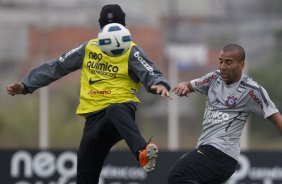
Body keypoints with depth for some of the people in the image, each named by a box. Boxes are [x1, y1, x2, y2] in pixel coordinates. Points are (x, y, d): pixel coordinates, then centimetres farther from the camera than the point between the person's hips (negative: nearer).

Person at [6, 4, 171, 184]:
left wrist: (159, 84, -41)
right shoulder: (89, 48, 13)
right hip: (95, 116, 5)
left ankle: (143, 152, -65)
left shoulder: (131, 52, -1)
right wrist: (26, 85, 13)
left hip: (121, 107, -5)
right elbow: (56, 67, 16)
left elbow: (150, 73, -17)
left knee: (116, 111, -43)